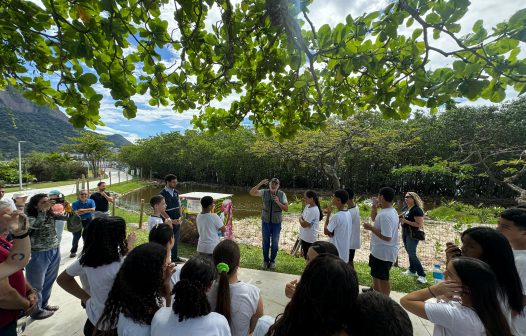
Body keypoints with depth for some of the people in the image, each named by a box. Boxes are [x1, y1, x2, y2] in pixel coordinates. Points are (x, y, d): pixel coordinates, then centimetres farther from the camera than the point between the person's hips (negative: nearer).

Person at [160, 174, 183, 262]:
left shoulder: (176, 192, 6)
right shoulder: (162, 194, -14)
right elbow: (161, 211, -16)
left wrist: (180, 218, 3)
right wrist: (171, 220, -18)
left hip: (177, 221, 6)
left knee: (176, 240, 16)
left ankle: (175, 257, 31)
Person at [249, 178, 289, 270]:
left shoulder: (282, 194, -9)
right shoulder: (264, 192, -8)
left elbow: (286, 209, -9)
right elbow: (252, 193, -20)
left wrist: (278, 202, -25)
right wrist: (260, 183, -27)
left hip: (276, 223, 0)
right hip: (265, 222, 1)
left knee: (275, 243, 13)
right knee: (265, 242, 15)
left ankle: (272, 260, 35)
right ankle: (265, 260, 35)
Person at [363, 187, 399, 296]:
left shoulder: (385, 215, -29)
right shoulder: (391, 211, 4)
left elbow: (387, 237, -32)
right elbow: (374, 218, 18)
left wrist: (371, 228, -23)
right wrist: (374, 206, 6)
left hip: (384, 252, -11)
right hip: (380, 250, 11)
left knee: (382, 278, 6)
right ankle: (376, 291, 46)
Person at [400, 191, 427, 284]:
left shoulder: (417, 210, -18)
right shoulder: (406, 208, 8)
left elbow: (419, 224, -23)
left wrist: (405, 221, -25)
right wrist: (401, 218, 1)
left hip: (413, 234, -9)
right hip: (405, 233, 9)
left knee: (412, 254, -6)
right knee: (409, 253, 18)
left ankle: (422, 275, 5)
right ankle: (412, 271, 32)